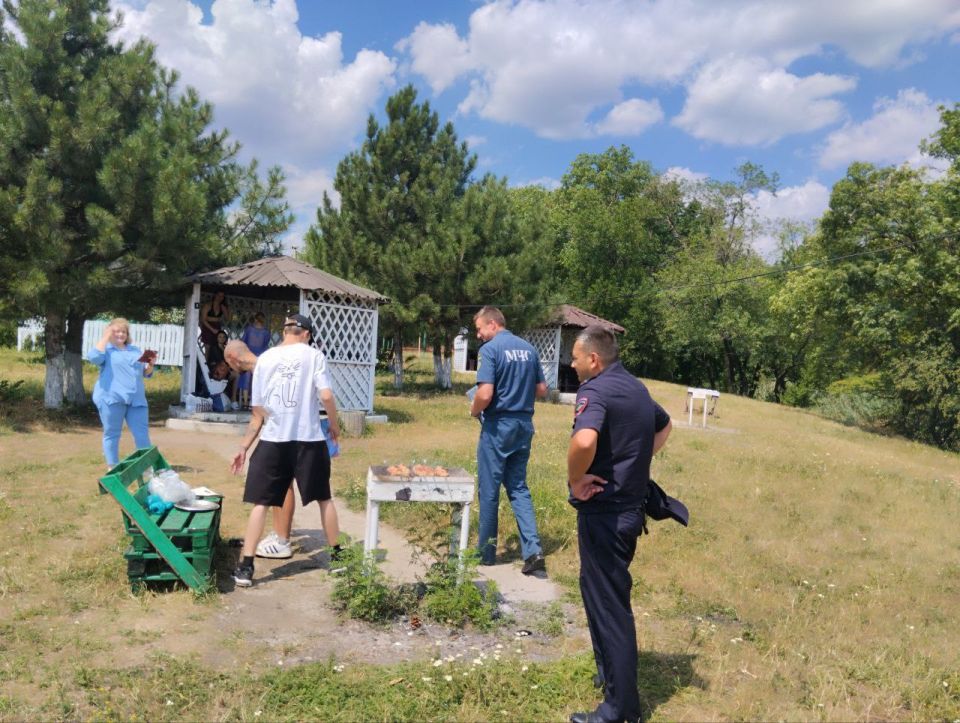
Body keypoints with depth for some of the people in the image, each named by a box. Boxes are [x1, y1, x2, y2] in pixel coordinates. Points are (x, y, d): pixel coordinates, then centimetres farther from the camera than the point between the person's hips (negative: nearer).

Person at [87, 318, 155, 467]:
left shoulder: (135, 350, 22)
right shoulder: (106, 349, 7)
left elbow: (146, 373, 23)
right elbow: (93, 357, -16)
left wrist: (150, 364, 0)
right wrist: (105, 337, -7)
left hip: (136, 399, 4)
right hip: (112, 398, -4)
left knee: (142, 434, 0)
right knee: (112, 434, 2)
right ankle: (113, 467, 11)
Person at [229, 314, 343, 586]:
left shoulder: (265, 358, 5)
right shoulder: (313, 355, -2)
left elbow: (258, 411, 5)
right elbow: (326, 396, -12)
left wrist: (244, 447, 12)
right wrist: (334, 426, 5)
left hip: (273, 440, 1)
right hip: (309, 439, -1)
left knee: (261, 503, 8)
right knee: (324, 498, 15)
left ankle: (246, 567, 4)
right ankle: (337, 555, 26)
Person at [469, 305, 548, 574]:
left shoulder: (491, 349, -13)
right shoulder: (528, 348, 8)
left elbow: (485, 394, -21)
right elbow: (541, 390, 12)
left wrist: (474, 410, -2)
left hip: (498, 426, -6)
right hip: (524, 424, 6)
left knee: (489, 489, 7)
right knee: (518, 487, 13)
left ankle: (487, 552, 19)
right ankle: (533, 549, 1)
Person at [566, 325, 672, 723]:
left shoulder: (595, 390, -19)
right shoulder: (636, 387, 9)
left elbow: (584, 441, -40)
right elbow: (664, 426, 28)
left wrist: (575, 481, -22)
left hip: (603, 512, -9)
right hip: (631, 507, 9)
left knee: (609, 604, 2)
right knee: (601, 591, 24)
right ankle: (610, 671, 40)